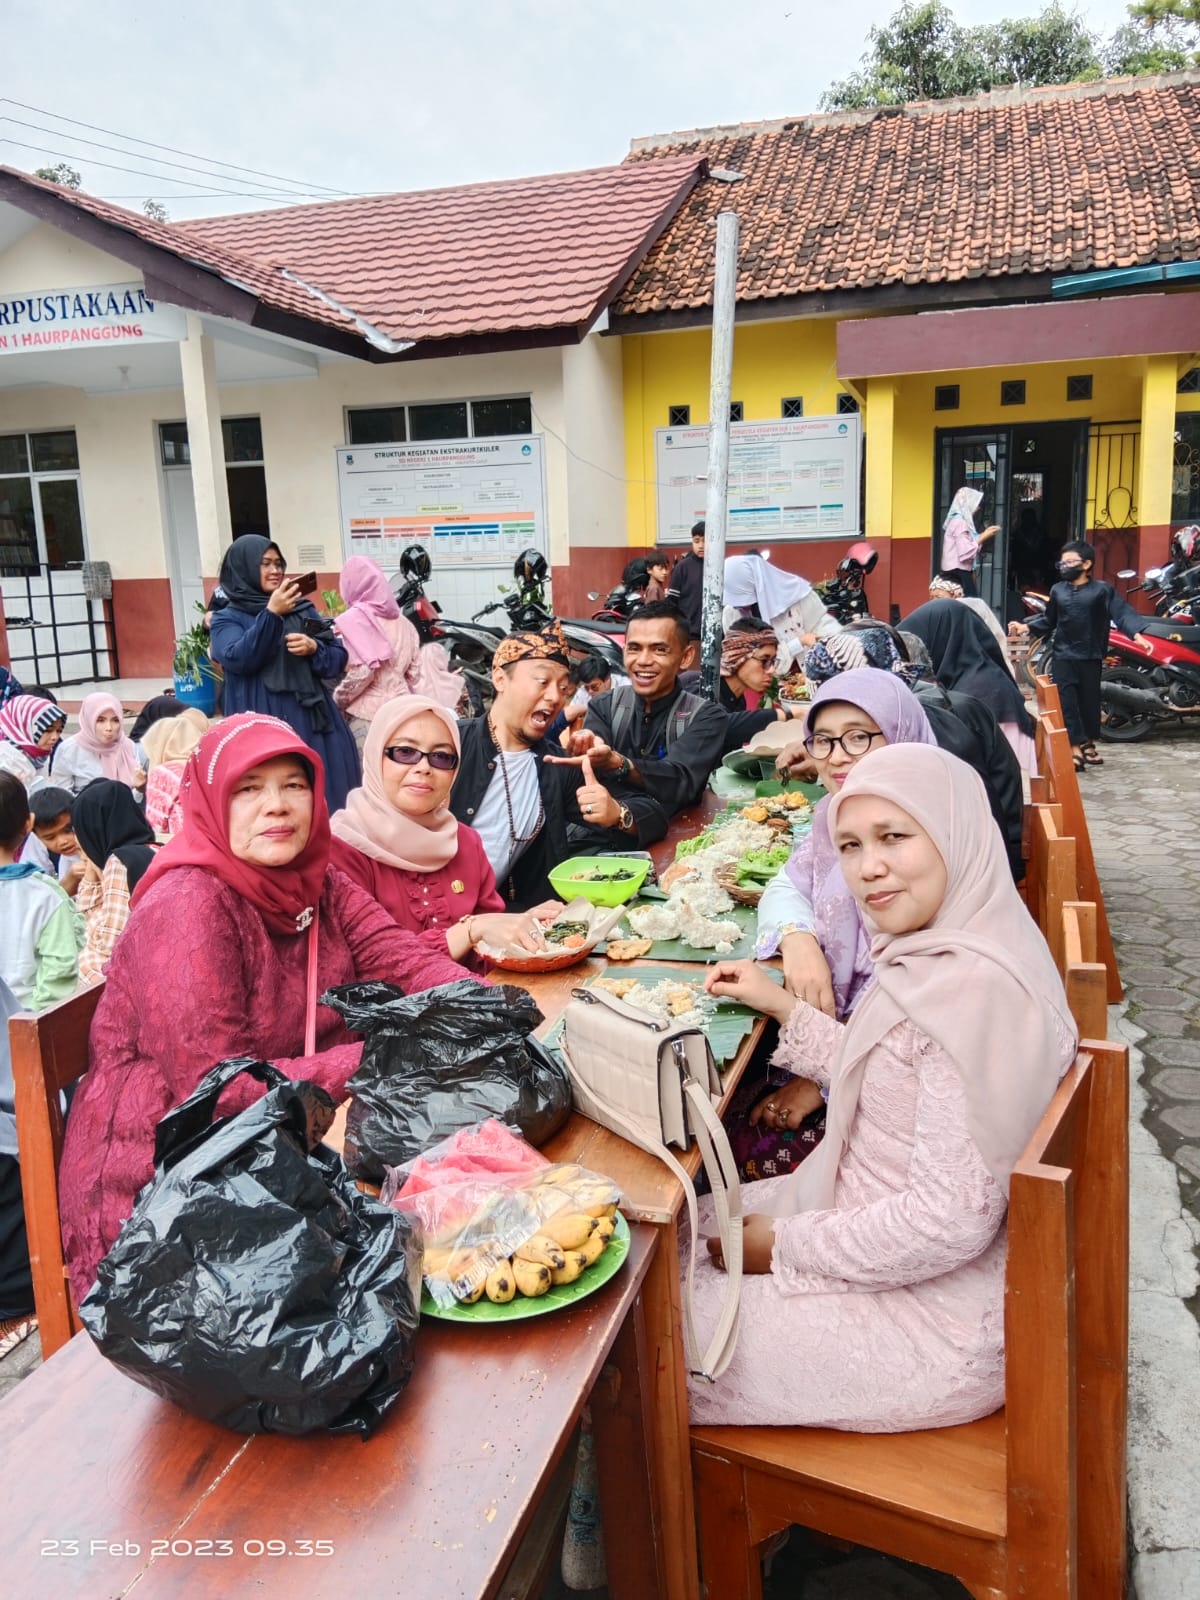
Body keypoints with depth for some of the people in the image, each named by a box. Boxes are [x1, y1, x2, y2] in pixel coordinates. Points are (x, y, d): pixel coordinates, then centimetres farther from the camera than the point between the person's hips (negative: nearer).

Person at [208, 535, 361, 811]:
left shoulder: (303, 609, 13)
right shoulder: (227, 618, 6)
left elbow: (339, 659, 10)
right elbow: (237, 660, -14)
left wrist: (313, 648, -11)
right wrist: (270, 614, -21)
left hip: (312, 720, 3)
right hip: (265, 726, -3)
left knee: (325, 795, 2)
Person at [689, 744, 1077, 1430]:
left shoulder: (975, 991, -30)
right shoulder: (940, 951, 0)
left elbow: (951, 1220, -29)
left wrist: (786, 1246, -17)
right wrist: (781, 1004, 8)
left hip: (935, 1323, -9)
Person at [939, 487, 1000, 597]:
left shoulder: (957, 520, 17)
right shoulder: (959, 522, -13)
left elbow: (967, 545, 18)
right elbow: (965, 553, -21)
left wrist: (984, 534, 15)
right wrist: (983, 537, -10)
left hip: (956, 572, 10)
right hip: (958, 573, -10)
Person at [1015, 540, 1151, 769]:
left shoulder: (1102, 590, -2)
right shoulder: (1057, 590, 10)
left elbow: (1123, 613, -10)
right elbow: (1048, 620, 17)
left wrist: (1138, 634, -24)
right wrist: (1027, 627, 3)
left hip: (1090, 657, -2)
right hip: (1063, 656, 2)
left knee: (1090, 702, 9)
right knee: (1066, 703, -8)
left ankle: (1088, 744, 28)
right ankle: (1075, 750, -8)